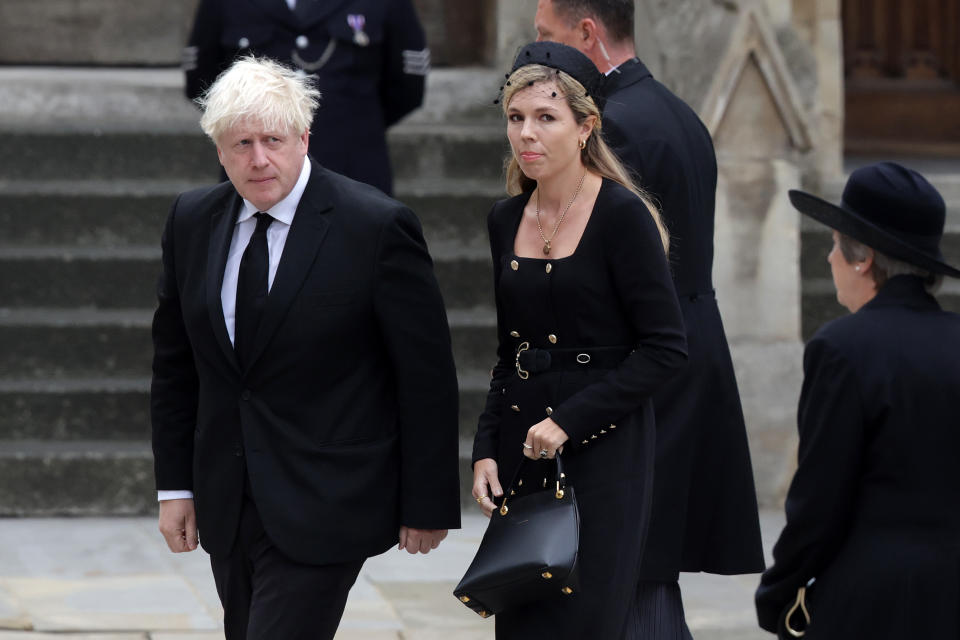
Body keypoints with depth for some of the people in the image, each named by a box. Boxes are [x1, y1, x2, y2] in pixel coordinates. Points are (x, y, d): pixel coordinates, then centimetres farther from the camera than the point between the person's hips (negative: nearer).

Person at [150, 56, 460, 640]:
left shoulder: (377, 227, -11)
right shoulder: (193, 222, 5)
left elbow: (428, 376, -8)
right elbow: (175, 365, 13)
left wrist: (428, 505, -7)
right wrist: (176, 484, 10)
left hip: (325, 505, -6)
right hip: (227, 504, 6)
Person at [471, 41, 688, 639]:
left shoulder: (621, 214, -10)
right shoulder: (508, 220, 9)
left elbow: (666, 349, -13)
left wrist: (567, 420, -16)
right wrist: (487, 449, 5)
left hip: (603, 454, -6)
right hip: (523, 449, 6)